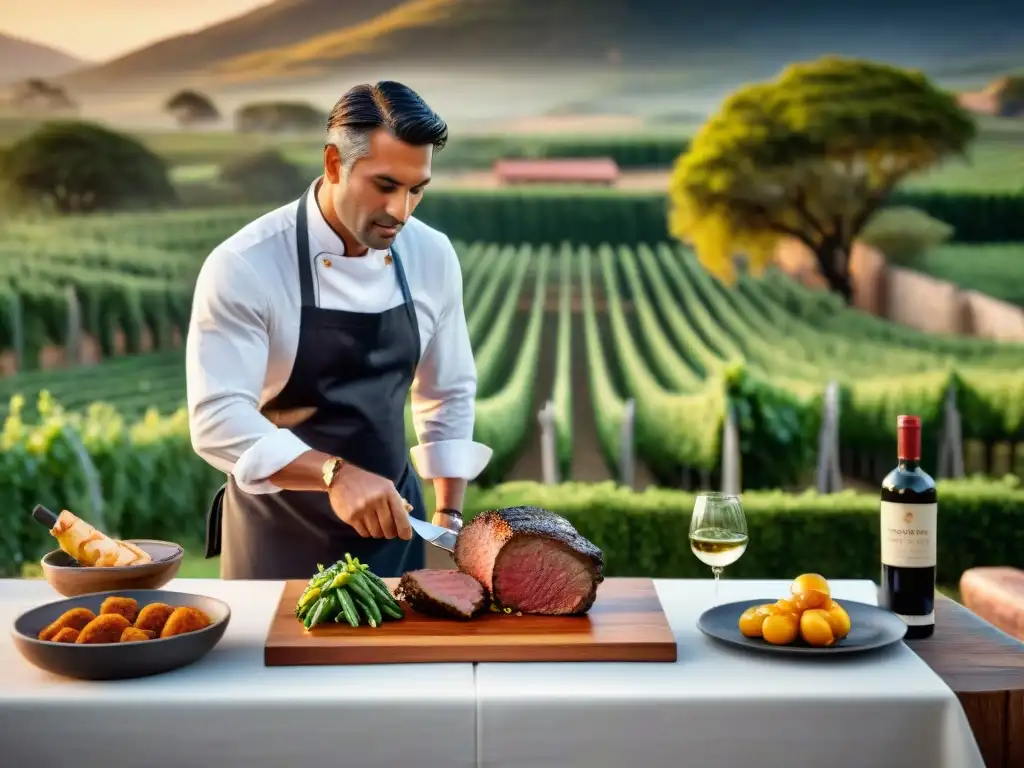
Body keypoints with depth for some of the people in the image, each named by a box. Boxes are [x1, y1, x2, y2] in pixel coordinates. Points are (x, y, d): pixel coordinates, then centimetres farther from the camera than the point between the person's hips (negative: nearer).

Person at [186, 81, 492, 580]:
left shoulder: (433, 256, -5)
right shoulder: (243, 266, -19)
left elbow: (449, 394, 6)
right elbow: (218, 418, -26)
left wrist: (449, 515, 1)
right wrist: (336, 474, -38)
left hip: (391, 520, 4)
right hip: (281, 536, -4)